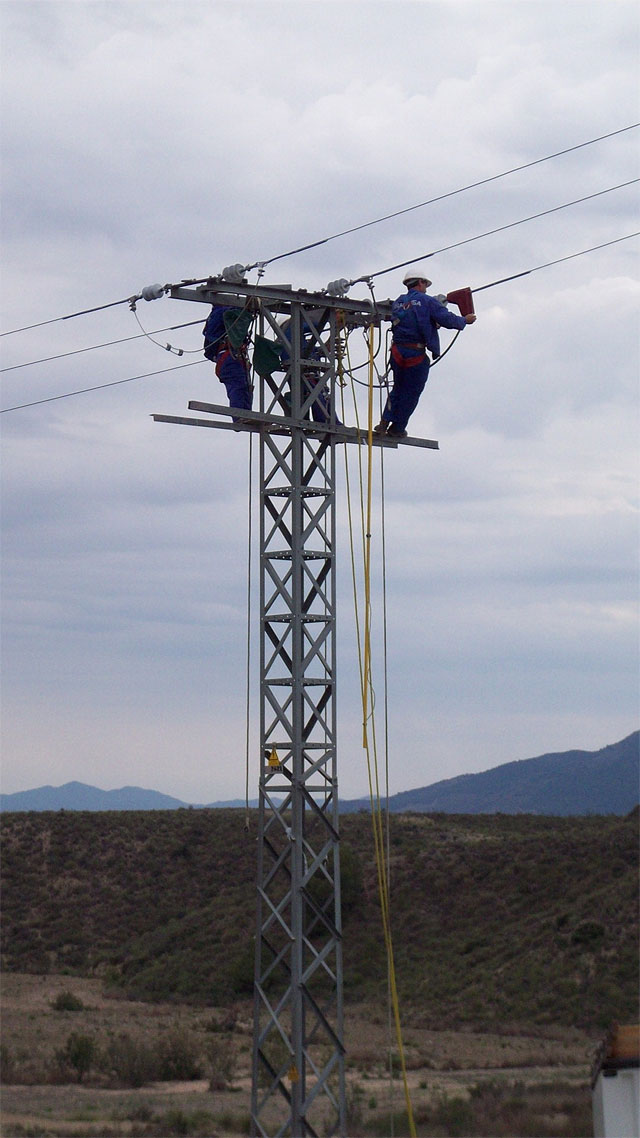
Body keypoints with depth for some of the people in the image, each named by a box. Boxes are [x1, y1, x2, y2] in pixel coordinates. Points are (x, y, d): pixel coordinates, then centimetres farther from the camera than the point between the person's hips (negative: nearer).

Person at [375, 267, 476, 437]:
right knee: (411, 392, 8)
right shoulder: (427, 301, -6)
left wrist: (431, 325, 29)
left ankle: (385, 421, 5)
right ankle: (398, 428, 13)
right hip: (416, 353, -5)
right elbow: (447, 319, -8)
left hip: (397, 351, 5)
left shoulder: (398, 302, 13)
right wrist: (465, 320, 9)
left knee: (398, 389, 20)